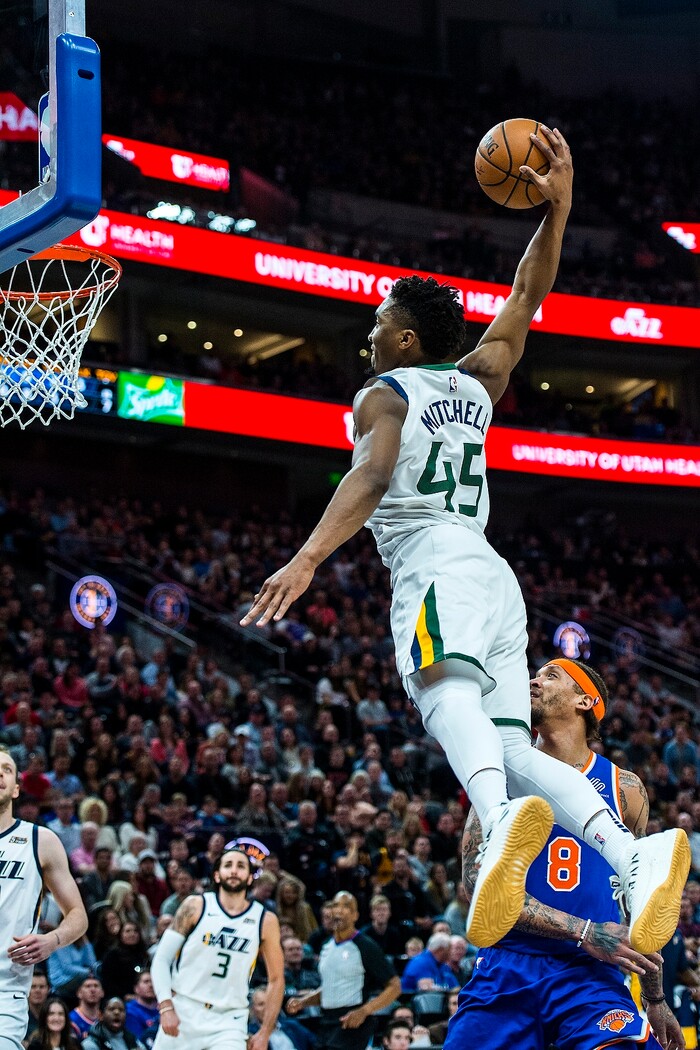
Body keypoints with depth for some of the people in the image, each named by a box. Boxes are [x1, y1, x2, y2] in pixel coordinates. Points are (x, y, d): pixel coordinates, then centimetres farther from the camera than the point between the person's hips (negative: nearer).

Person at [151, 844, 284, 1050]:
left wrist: (264, 1033, 2)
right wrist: (166, 1007, -13)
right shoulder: (196, 906, -1)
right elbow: (161, 959, -1)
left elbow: (275, 980, 8)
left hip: (228, 1021, 0)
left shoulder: (265, 921, 2)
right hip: (182, 1013, 0)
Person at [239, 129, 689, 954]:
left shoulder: (386, 392, 8)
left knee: (445, 687, -34)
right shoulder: (476, 384, 27)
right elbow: (525, 302, 37)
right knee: (510, 745, -1)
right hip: (492, 571, 8)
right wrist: (556, 209, 30)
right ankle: (634, 855, -24)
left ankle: (502, 821, -66)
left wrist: (308, 558, -23)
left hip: (434, 561, -8)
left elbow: (373, 475, -11)